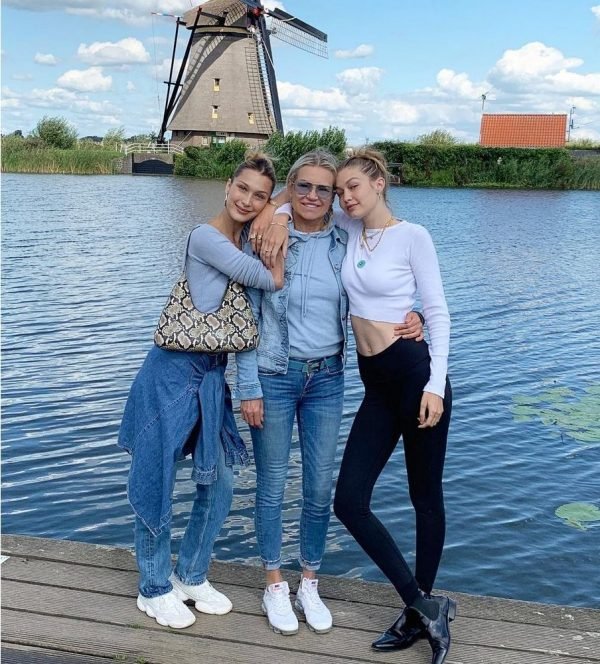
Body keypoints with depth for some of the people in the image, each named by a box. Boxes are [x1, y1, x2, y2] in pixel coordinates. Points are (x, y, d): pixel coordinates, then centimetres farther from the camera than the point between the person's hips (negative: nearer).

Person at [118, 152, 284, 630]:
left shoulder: (249, 242, 8)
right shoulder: (206, 237, -15)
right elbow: (271, 281, -20)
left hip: (214, 373, 8)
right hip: (174, 370, -7)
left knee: (219, 482, 12)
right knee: (158, 480, 6)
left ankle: (191, 576, 32)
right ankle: (154, 589, 24)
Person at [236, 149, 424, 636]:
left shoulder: (344, 246, 2)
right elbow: (247, 317, -5)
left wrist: (410, 319, -10)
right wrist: (249, 388, -8)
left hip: (327, 379, 3)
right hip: (275, 377, -2)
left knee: (320, 488, 9)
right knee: (272, 486, 8)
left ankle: (310, 585, 29)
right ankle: (275, 586, 27)